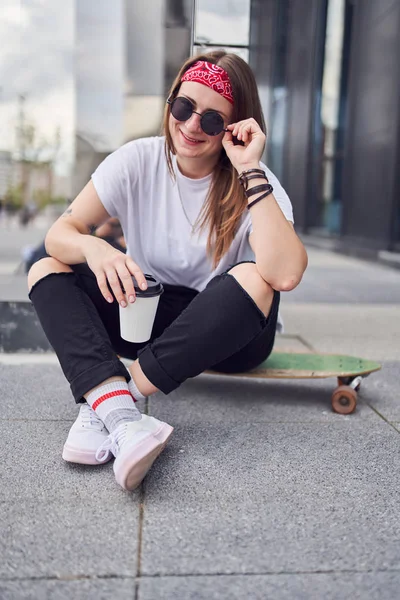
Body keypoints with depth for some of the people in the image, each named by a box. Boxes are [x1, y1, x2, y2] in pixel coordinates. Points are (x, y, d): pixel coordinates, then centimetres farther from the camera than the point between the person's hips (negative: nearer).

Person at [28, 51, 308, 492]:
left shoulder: (256, 184, -14)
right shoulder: (137, 161, -7)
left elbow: (285, 275, -33)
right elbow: (59, 233, -11)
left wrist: (250, 171, -31)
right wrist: (93, 248, -34)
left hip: (227, 334, -2)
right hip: (144, 317, 3)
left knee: (254, 280, -34)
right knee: (46, 271, -15)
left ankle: (101, 406, -29)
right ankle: (119, 416, -38)